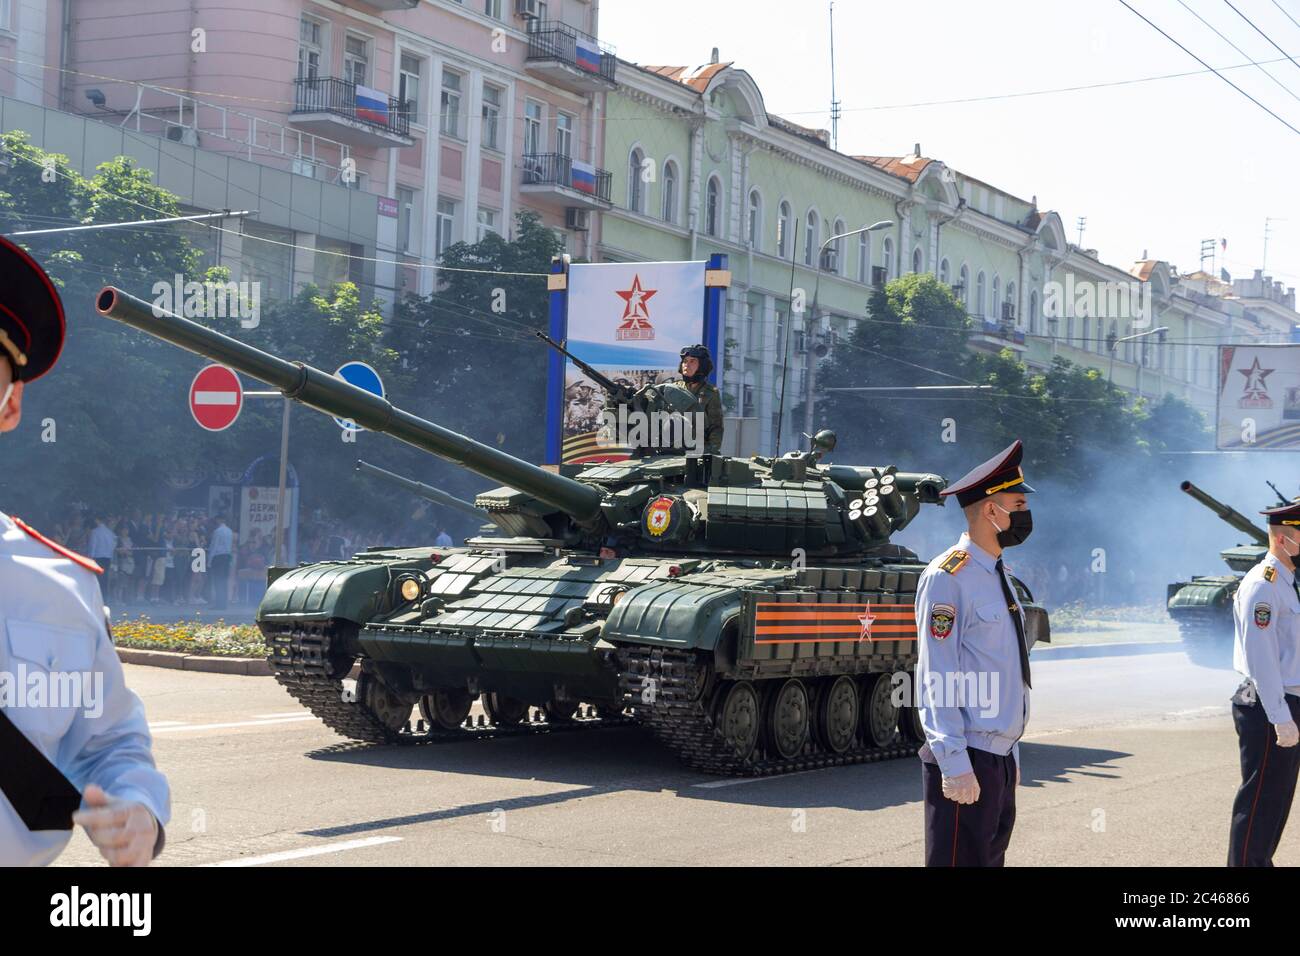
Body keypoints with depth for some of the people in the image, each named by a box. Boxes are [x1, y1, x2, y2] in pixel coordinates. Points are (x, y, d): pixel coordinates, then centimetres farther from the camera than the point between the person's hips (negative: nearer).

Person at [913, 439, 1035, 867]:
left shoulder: (997, 576, 15)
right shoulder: (947, 578, -13)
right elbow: (938, 681, -17)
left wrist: (1010, 754, 19)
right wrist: (954, 764, -21)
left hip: (1001, 759, 9)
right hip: (966, 763, -9)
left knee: (990, 859, 12)